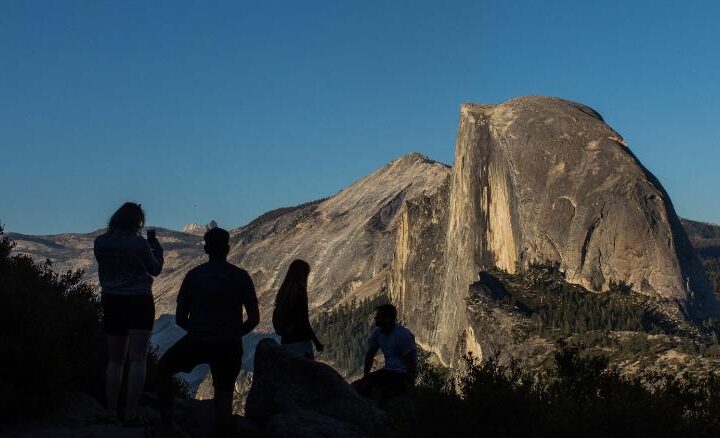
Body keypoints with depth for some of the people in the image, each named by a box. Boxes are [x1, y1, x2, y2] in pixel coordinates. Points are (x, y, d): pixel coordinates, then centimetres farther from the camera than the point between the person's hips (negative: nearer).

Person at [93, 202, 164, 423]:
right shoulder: (139, 243, -15)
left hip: (111, 302, 5)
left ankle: (111, 412, 14)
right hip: (139, 301, -5)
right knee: (138, 359, -1)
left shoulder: (100, 243, -1)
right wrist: (155, 245, 11)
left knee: (115, 359, 14)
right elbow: (155, 270, -1)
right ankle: (131, 413, -5)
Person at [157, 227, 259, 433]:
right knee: (224, 392, 16)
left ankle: (166, 420, 18)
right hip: (230, 346, 1)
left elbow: (180, 319, 3)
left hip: (196, 343, 0)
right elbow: (254, 318, 0)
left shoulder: (193, 275, 1)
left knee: (163, 369, 24)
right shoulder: (241, 276, 1)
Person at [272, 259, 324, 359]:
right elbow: (303, 321, -17)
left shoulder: (283, 292, 8)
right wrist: (317, 343, -10)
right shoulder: (300, 291, -14)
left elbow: (276, 317, 14)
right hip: (300, 342, -8)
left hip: (285, 342, 8)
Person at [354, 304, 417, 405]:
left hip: (403, 375, -7)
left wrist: (406, 384, -20)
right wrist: (365, 376, 11)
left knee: (376, 391, -33)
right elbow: (370, 355, 17)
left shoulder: (402, 335, -16)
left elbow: (412, 363, -15)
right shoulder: (377, 333, 6)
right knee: (356, 387, -15)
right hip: (387, 371, 7)